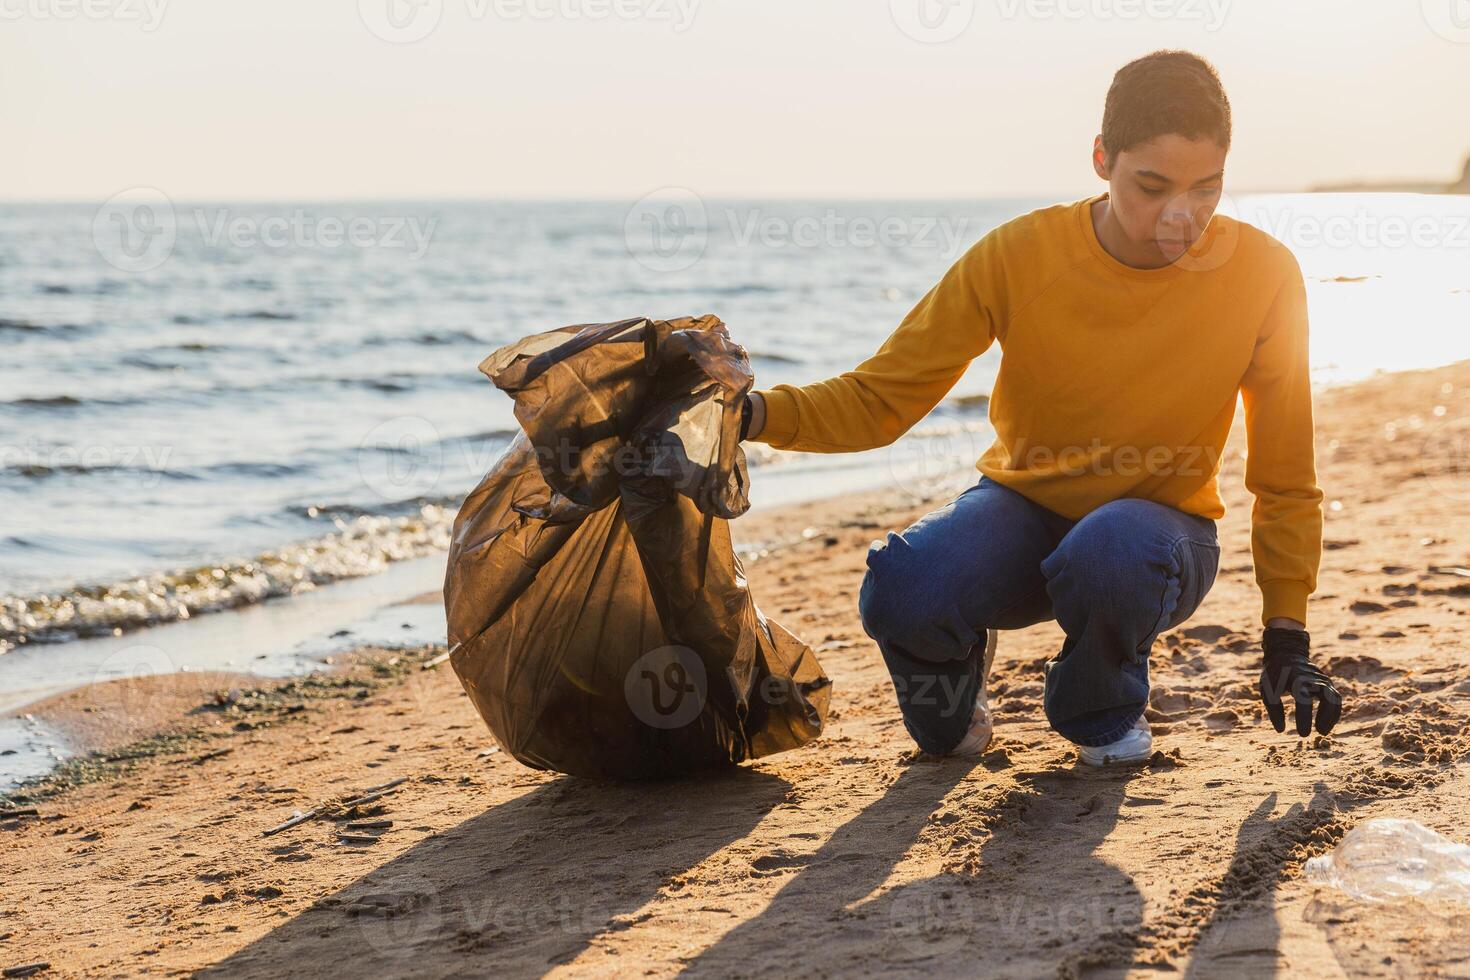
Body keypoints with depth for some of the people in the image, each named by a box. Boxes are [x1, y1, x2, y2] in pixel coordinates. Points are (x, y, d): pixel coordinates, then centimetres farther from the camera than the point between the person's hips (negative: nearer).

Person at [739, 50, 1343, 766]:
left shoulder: (1262, 275, -15)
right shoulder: (1018, 257, -15)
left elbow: (1283, 477, -3)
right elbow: (877, 402, -10)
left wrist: (1286, 635, -4)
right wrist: (753, 413, -27)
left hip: (1158, 524, 0)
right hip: (1024, 510, 1)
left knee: (1114, 551, -38)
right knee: (901, 592, -33)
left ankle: (1104, 713, -2)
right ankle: (954, 695, 7)